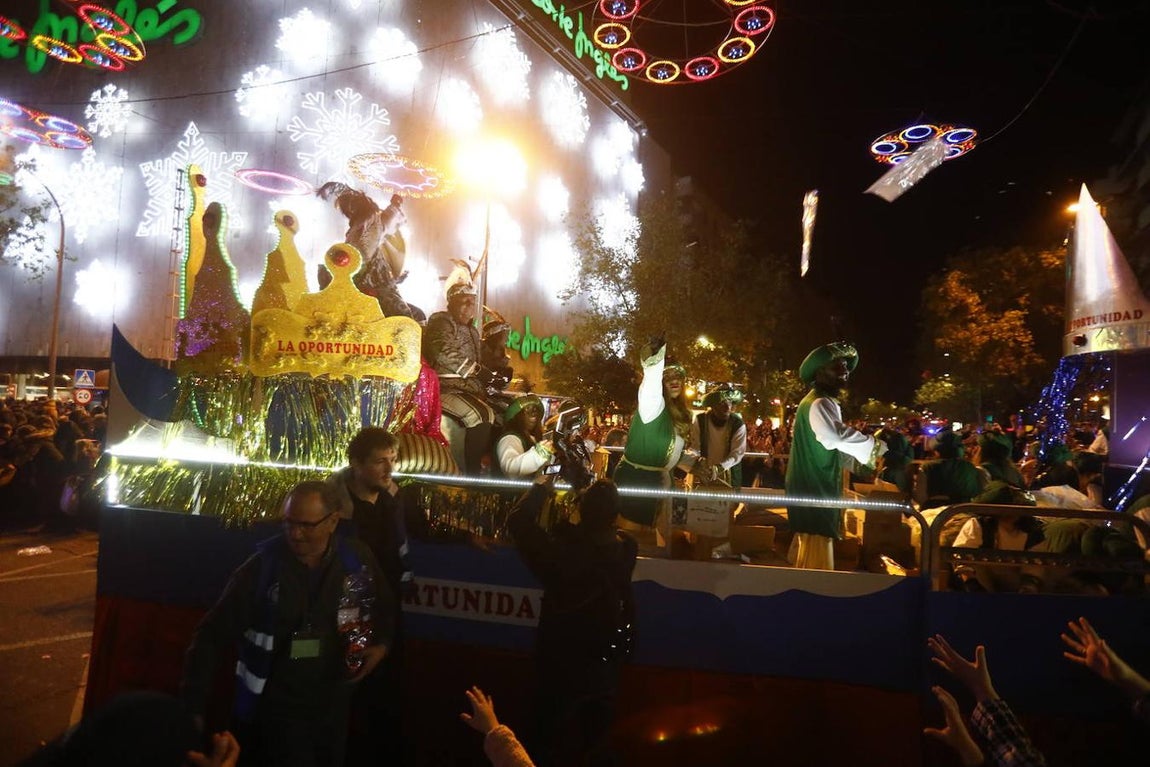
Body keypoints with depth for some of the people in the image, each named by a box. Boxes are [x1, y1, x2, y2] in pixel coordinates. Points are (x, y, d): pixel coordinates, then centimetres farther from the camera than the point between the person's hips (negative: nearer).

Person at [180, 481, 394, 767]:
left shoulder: (356, 560, -9)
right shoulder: (262, 567, -16)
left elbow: (386, 609, 8)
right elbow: (213, 635, -13)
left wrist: (382, 644, -6)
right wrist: (193, 705, -17)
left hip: (333, 706, 4)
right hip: (274, 710, -3)